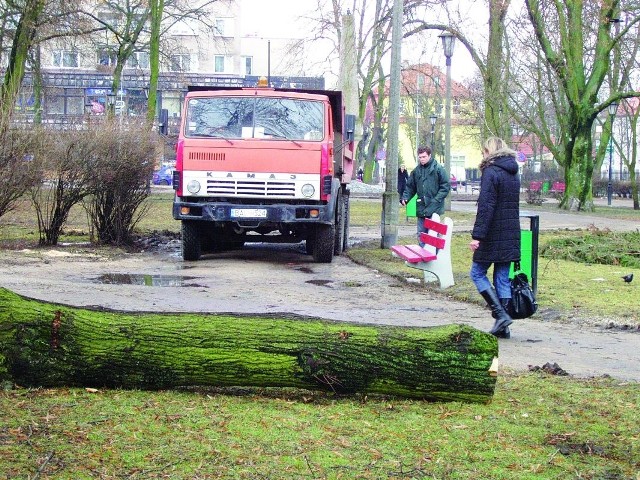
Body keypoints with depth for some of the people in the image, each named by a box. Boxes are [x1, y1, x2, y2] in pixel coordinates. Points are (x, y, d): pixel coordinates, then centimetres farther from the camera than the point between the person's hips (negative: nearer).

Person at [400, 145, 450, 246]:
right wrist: (405, 197, 0)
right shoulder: (416, 171, 11)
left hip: (434, 208, -5)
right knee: (421, 235, 9)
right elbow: (410, 187, 18)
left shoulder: (438, 168, -4)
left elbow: (446, 186, -5)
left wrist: (436, 200, -14)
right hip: (421, 208, 5)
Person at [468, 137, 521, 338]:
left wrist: (477, 235, -19)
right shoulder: (513, 174, 15)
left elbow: (485, 207, -18)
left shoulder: (490, 173, -11)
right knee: (503, 278, 10)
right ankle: (503, 328, 9)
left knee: (477, 273, 4)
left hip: (493, 236, -8)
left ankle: (500, 314, -9)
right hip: (511, 236, 8)